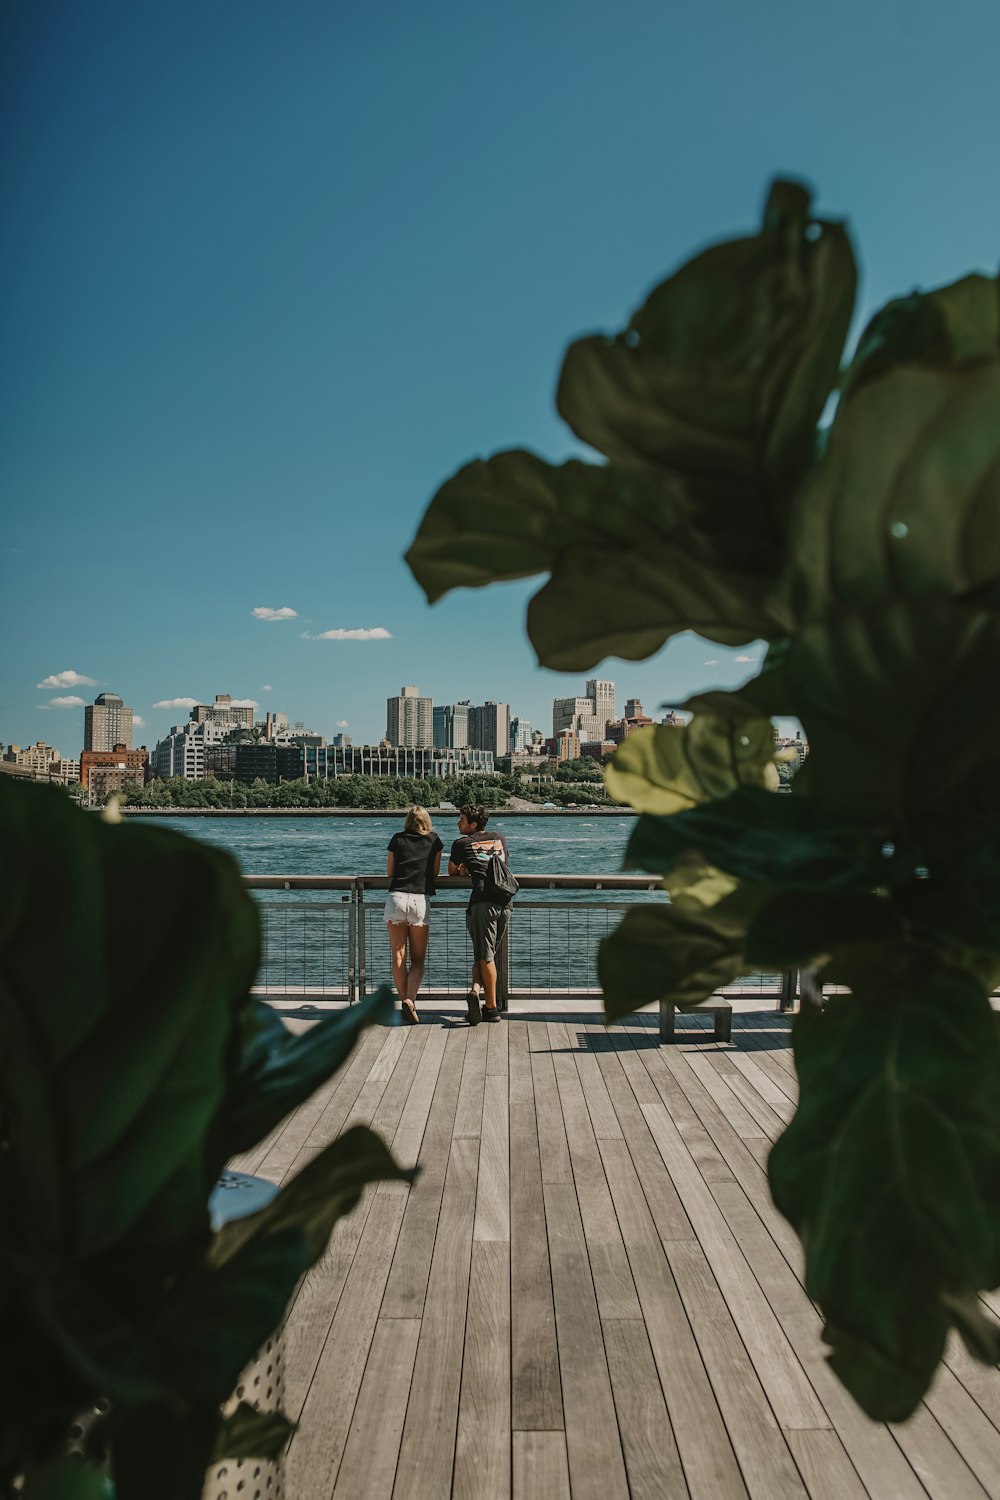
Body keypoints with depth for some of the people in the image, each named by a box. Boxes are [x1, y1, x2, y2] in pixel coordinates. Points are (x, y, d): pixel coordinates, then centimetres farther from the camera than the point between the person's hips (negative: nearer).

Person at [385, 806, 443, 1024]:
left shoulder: (397, 839, 14)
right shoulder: (434, 840, 13)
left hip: (396, 897, 1)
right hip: (420, 900, 0)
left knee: (398, 956, 6)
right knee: (418, 959, 5)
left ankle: (404, 1001, 2)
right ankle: (410, 999, -14)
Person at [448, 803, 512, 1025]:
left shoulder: (462, 843, 11)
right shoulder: (500, 839, 23)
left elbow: (451, 871, 24)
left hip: (482, 901, -4)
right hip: (505, 901, 4)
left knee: (485, 956, 0)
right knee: (485, 954, 13)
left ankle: (491, 1008, -6)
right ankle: (477, 990, -3)